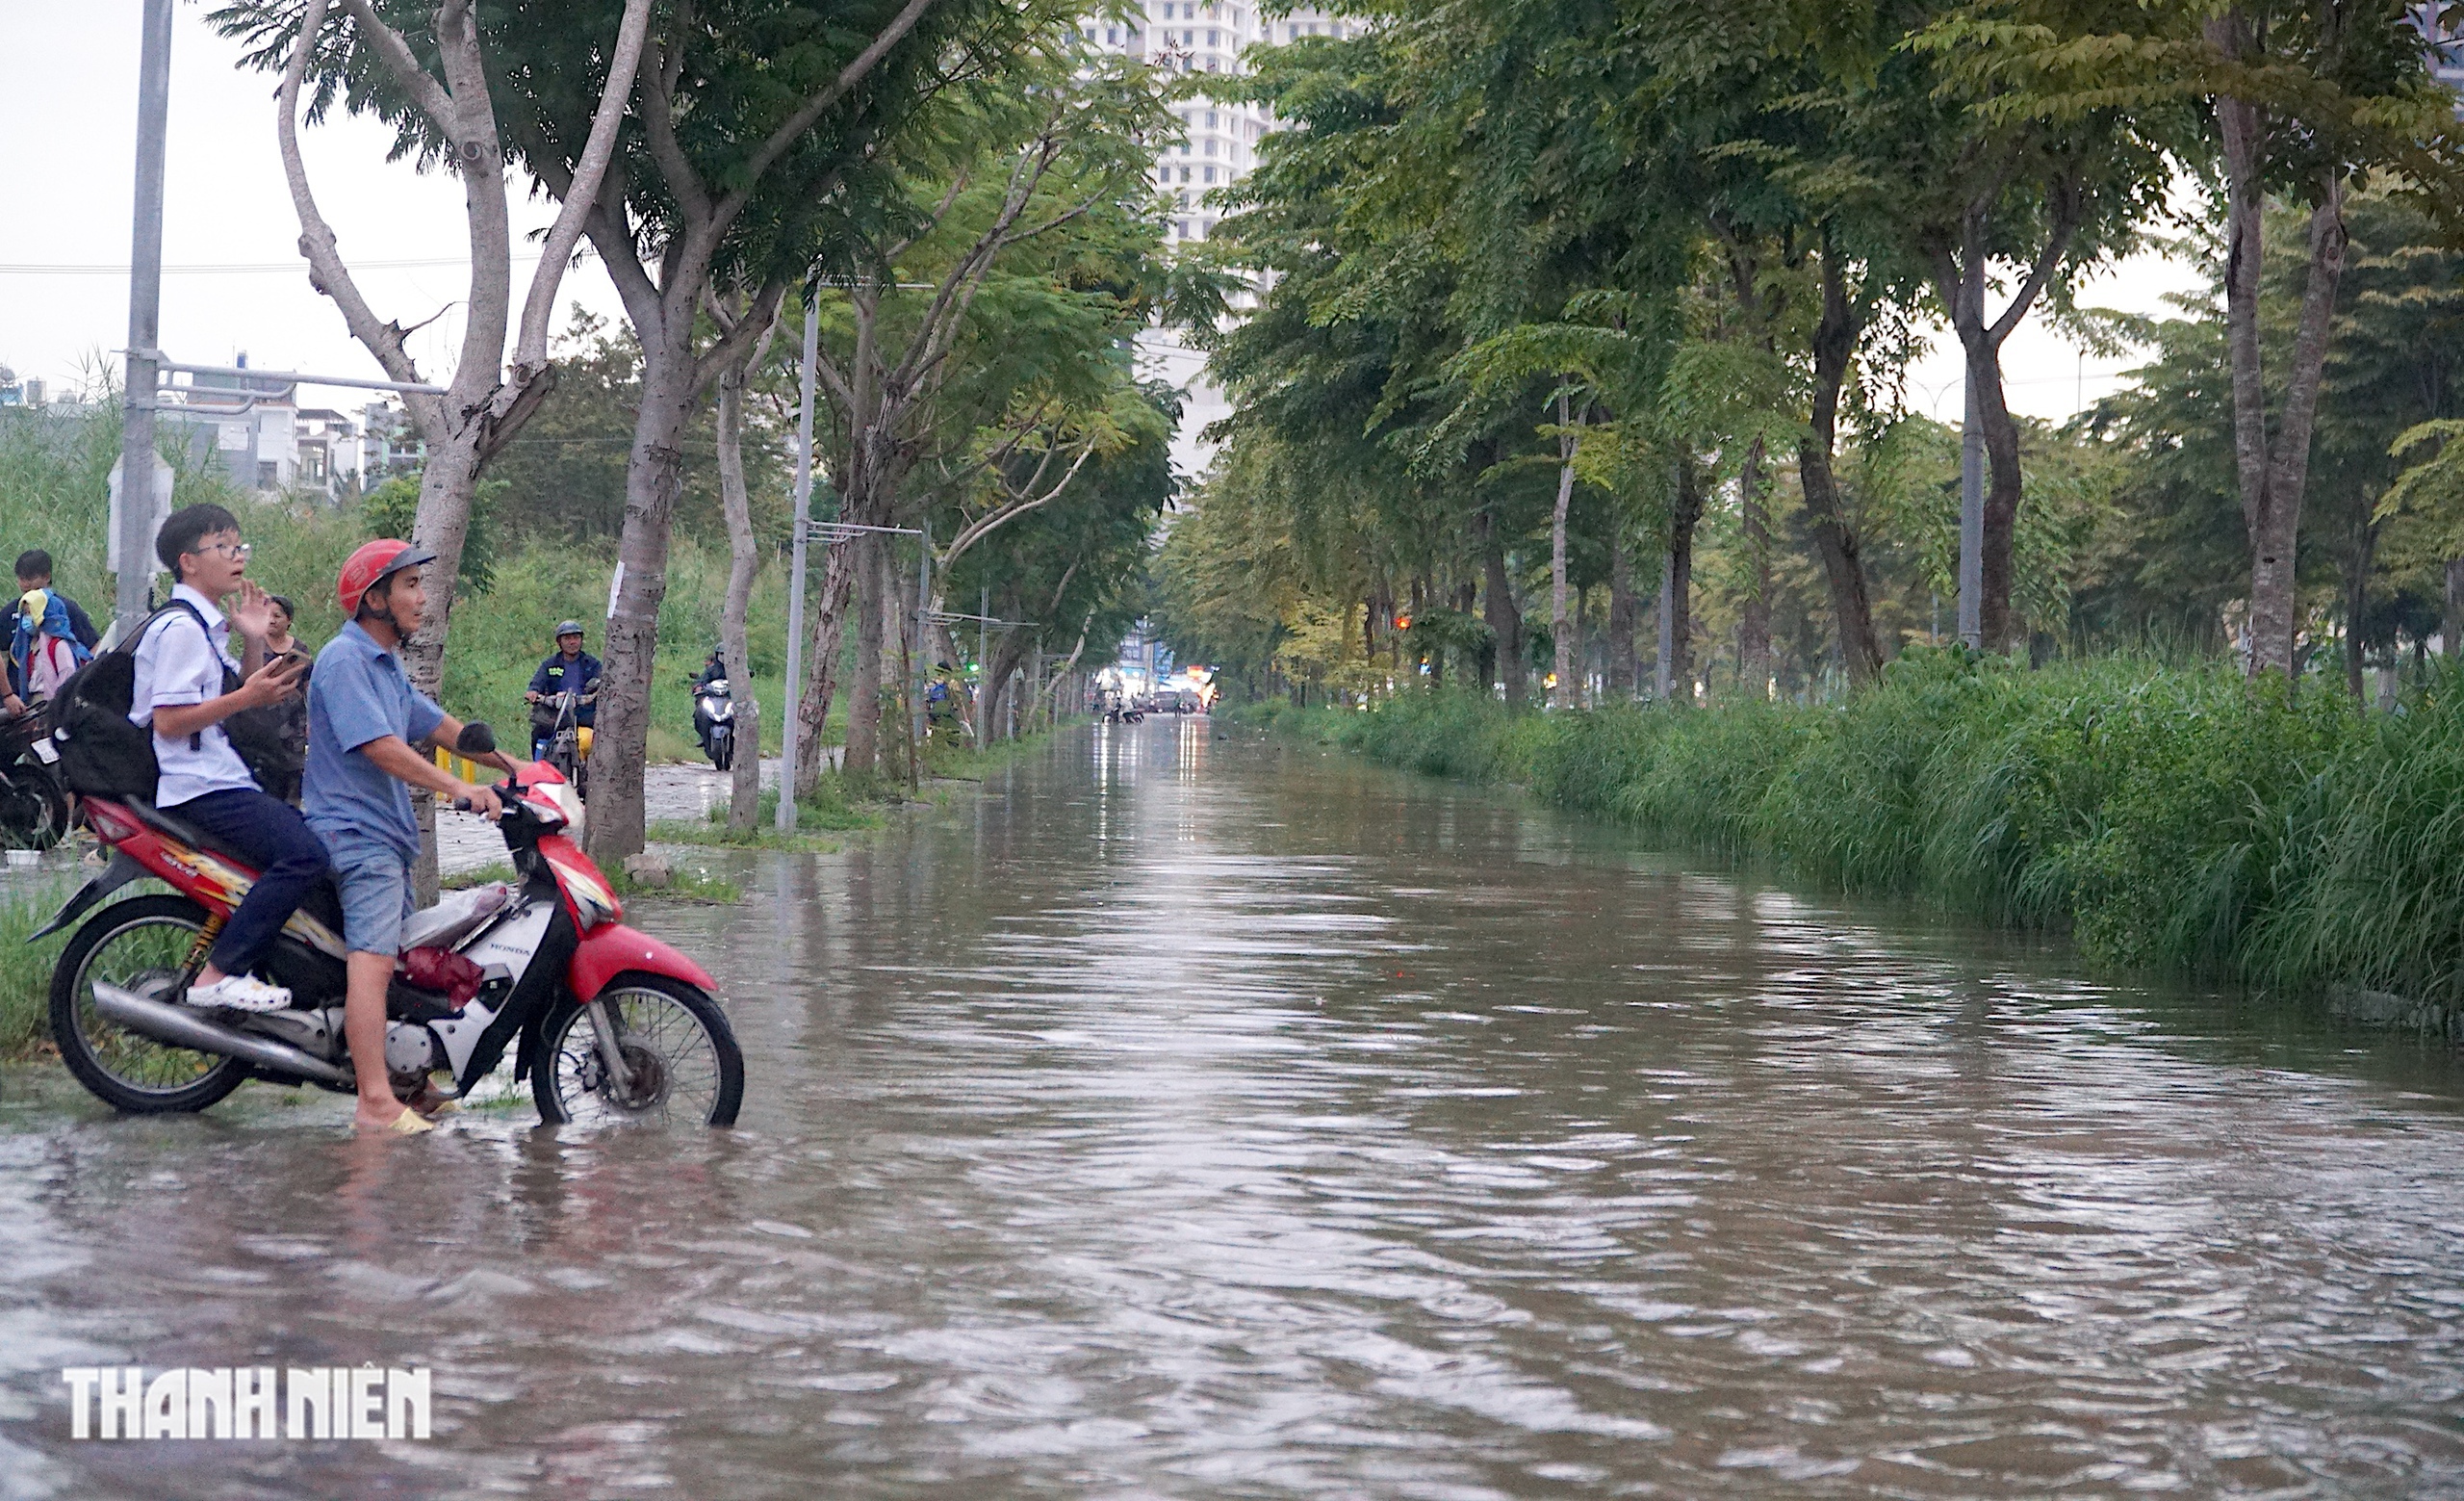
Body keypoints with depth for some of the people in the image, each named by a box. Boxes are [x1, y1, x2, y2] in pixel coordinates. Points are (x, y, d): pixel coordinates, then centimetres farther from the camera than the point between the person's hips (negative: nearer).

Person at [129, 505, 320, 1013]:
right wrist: (246, 696, -22)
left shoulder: (208, 626, 20)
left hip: (227, 779, 11)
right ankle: (218, 975, -26)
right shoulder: (181, 628, -12)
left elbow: (244, 701, 22)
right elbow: (168, 720, -20)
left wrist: (254, 643, 10)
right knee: (304, 855, -26)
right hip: (200, 787, -11)